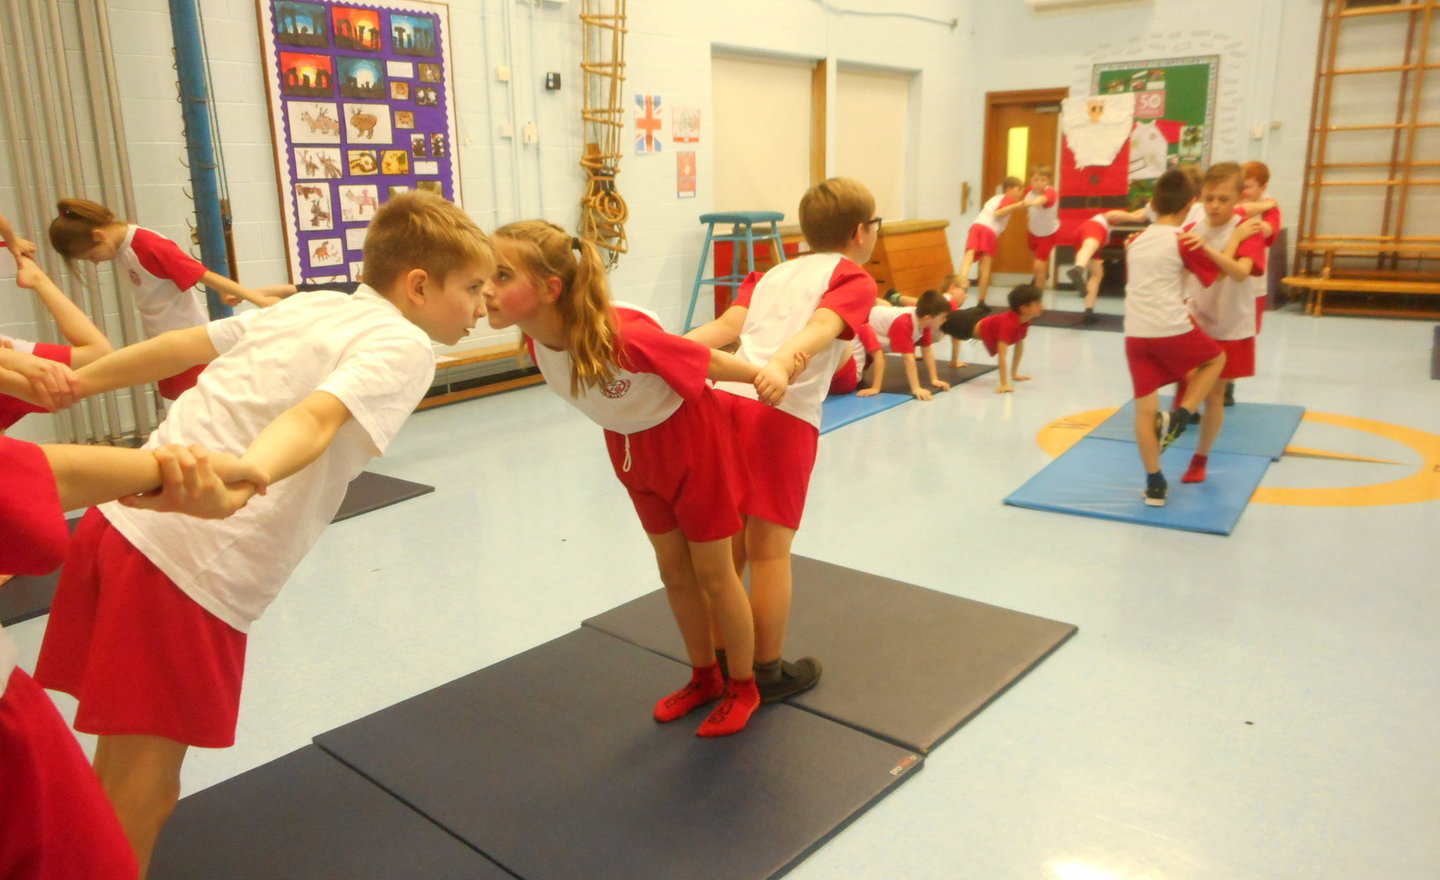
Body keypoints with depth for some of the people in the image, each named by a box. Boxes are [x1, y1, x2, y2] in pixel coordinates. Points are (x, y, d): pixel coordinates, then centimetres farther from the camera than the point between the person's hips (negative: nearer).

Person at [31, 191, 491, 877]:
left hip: (119, 519, 8)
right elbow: (317, 416, -25)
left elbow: (178, 346, 16)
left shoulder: (307, 306, 16)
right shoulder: (404, 345, -6)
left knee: (124, 756, 25)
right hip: (193, 562, -8)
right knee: (143, 792, 8)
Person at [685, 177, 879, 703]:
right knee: (769, 552, 5)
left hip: (724, 398, 6)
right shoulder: (854, 279, 10)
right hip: (781, 414, -6)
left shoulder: (773, 273, 27)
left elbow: (728, 326, 9)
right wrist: (781, 366, -29)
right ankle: (768, 673, 19)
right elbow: (820, 328, -12)